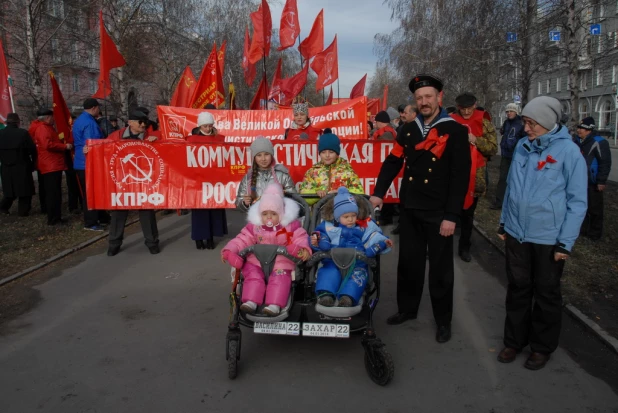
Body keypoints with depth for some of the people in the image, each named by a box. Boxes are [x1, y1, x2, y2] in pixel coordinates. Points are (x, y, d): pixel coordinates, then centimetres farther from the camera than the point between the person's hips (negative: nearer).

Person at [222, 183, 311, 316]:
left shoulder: (291, 225, -1)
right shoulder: (254, 226, 5)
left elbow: (300, 239, -5)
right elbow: (242, 240, 3)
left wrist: (304, 250, -28)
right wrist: (229, 250, -12)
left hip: (281, 262, -3)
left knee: (279, 279, -24)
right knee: (253, 276, -20)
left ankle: (275, 305, -31)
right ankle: (251, 301, -23)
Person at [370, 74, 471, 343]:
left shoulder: (455, 131, -7)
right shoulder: (408, 130, 9)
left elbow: (460, 176, -11)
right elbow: (393, 162, 10)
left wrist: (451, 216, -16)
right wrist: (378, 193, -2)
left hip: (439, 213, -4)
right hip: (409, 209, 5)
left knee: (440, 268, 8)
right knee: (409, 262, 15)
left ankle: (443, 320, 24)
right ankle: (407, 308, 33)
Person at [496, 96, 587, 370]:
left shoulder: (568, 151, -11)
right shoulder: (522, 146, 2)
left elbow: (577, 201, -9)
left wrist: (565, 242, -11)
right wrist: (504, 223, 13)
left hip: (549, 238, -4)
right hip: (516, 234, 4)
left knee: (546, 294, 13)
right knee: (517, 289, 15)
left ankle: (542, 347, 30)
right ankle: (514, 340, 32)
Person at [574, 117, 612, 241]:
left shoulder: (599, 142, -15)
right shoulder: (578, 142, 10)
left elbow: (605, 163, -16)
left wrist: (601, 181, -17)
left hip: (592, 183, -8)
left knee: (594, 209, 2)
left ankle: (595, 233, 13)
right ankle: (583, 229, 30)